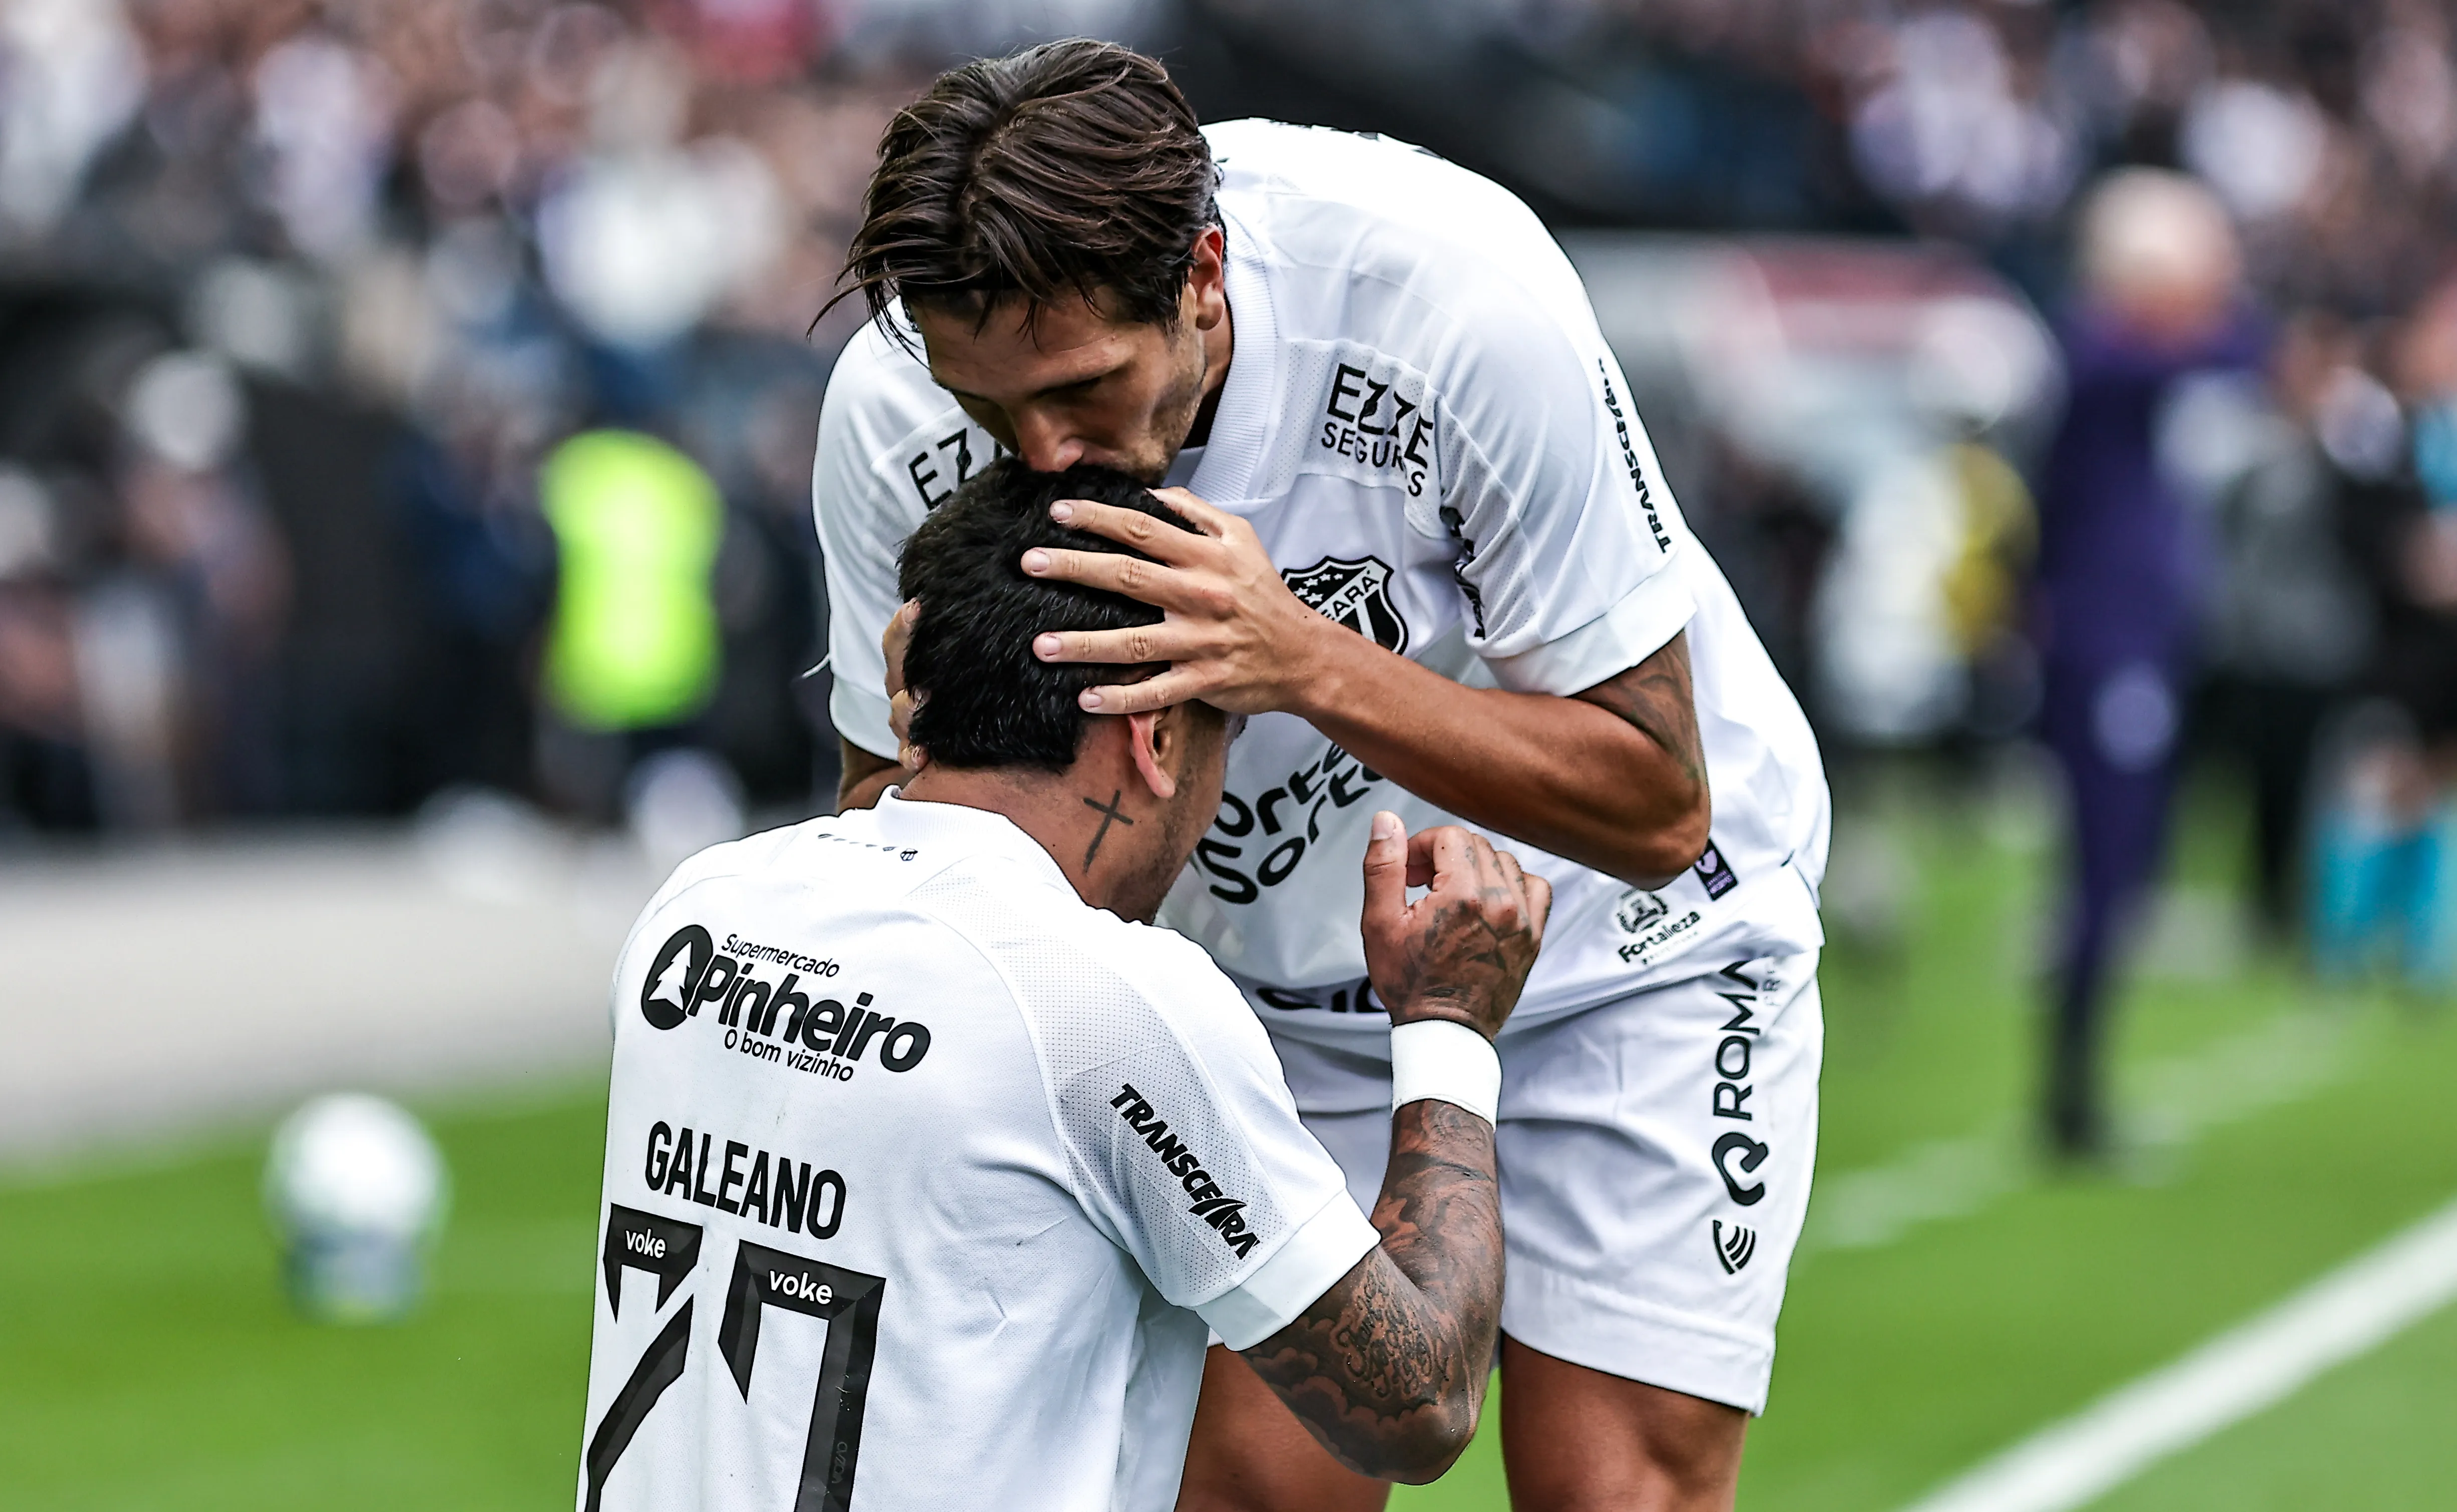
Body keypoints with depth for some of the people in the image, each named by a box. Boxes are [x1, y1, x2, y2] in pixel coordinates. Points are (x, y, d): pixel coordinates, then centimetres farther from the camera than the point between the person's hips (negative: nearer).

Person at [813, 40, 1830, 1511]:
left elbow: (1655, 805, -27)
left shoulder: (1452, 290, -33)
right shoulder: (895, 420, -23)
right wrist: (935, 764, -33)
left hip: (1621, 939, -3)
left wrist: (1303, 662, -41)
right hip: (1282, 988, 3)